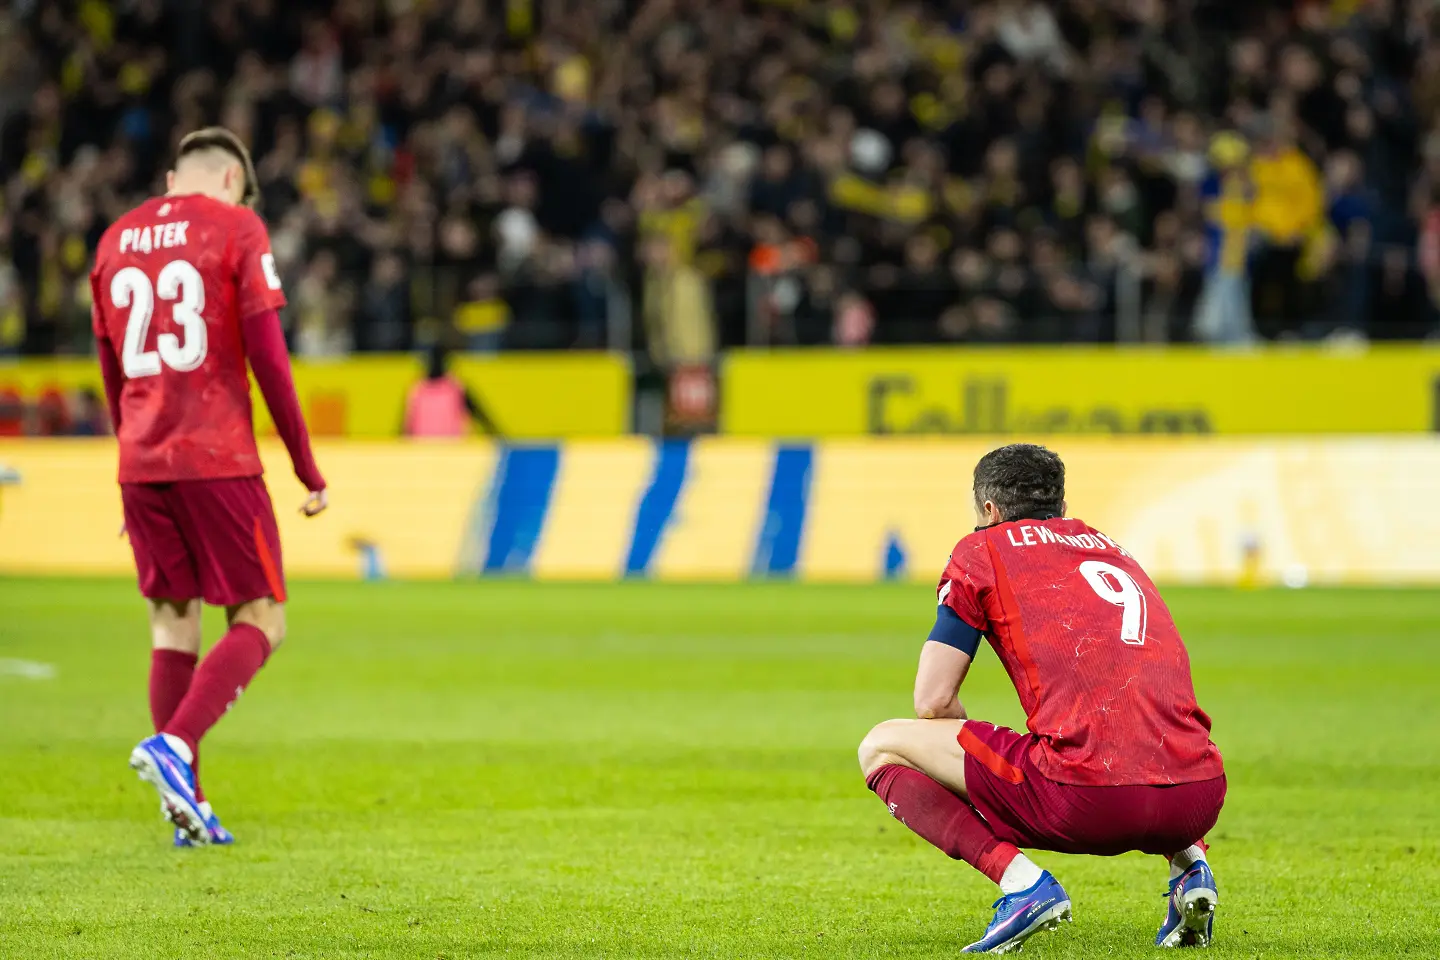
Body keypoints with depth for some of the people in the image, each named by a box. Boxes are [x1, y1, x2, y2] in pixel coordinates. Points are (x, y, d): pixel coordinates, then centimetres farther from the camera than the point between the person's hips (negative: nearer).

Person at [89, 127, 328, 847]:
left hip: (140, 463, 5)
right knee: (260, 623, 2)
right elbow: (267, 356, -7)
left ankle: (186, 805, 6)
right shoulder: (235, 228, -1)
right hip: (219, 460, -5)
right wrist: (307, 469, -2)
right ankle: (173, 745, -19)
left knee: (173, 625, 11)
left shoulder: (116, 240, 15)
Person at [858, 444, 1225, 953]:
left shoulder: (982, 550, 13)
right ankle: (1188, 863, 13)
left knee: (882, 747, 12)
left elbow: (933, 703, 8)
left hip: (1085, 797, -6)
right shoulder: (1115, 550, 29)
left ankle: (1020, 879, -7)